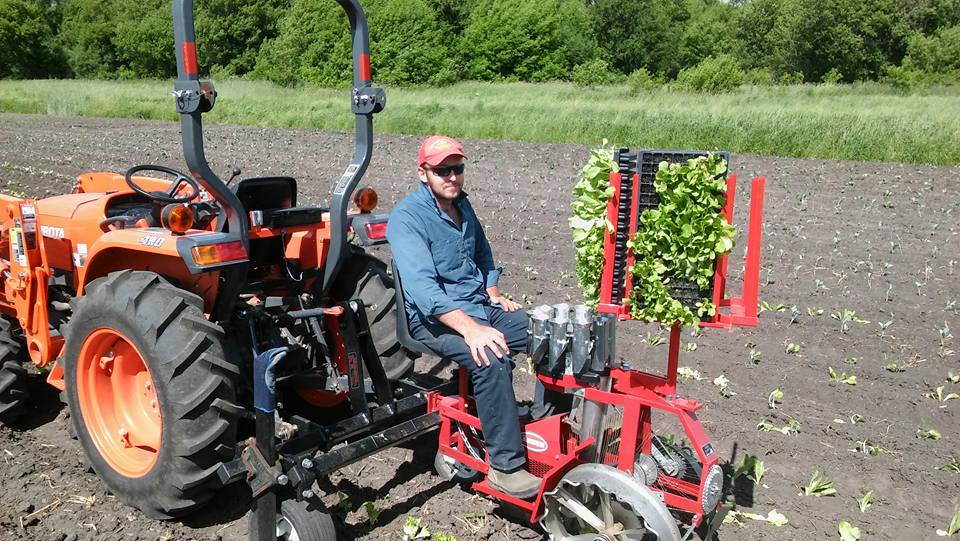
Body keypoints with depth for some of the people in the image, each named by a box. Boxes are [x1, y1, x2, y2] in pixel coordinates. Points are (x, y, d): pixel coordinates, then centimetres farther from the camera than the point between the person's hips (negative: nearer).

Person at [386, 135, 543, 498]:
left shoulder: (462, 205, 11)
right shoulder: (407, 217, -16)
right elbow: (422, 287, -29)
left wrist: (493, 294, 13)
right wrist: (470, 328, -40)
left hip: (480, 308, 8)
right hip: (435, 319, -8)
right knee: (492, 360, -33)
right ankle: (505, 465, -23)